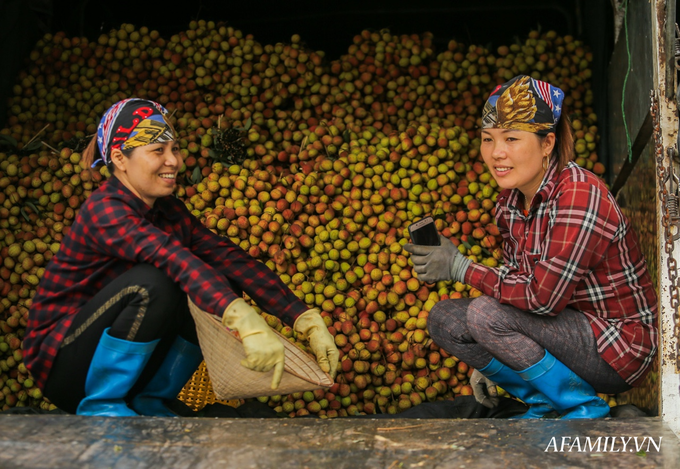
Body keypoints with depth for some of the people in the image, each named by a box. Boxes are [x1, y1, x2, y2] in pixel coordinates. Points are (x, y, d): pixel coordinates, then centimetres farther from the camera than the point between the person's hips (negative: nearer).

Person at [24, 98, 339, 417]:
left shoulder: (170, 211, 2)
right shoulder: (104, 210, -22)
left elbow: (230, 258, -11)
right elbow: (172, 258, -39)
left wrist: (307, 320, -21)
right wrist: (244, 320, -55)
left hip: (126, 364, 7)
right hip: (62, 361, -7)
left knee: (216, 288, -11)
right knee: (151, 284, -31)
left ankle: (148, 402, 2)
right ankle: (101, 407, -14)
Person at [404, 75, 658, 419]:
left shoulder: (578, 195, -24)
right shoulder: (510, 199, 2)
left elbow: (544, 297, -28)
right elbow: (516, 282, 11)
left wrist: (460, 268, -19)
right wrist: (485, 361, 4)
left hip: (618, 350, -8)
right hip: (563, 331, 8)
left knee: (484, 314, -26)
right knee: (443, 319, -5)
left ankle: (585, 407, -7)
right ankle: (544, 404, 7)